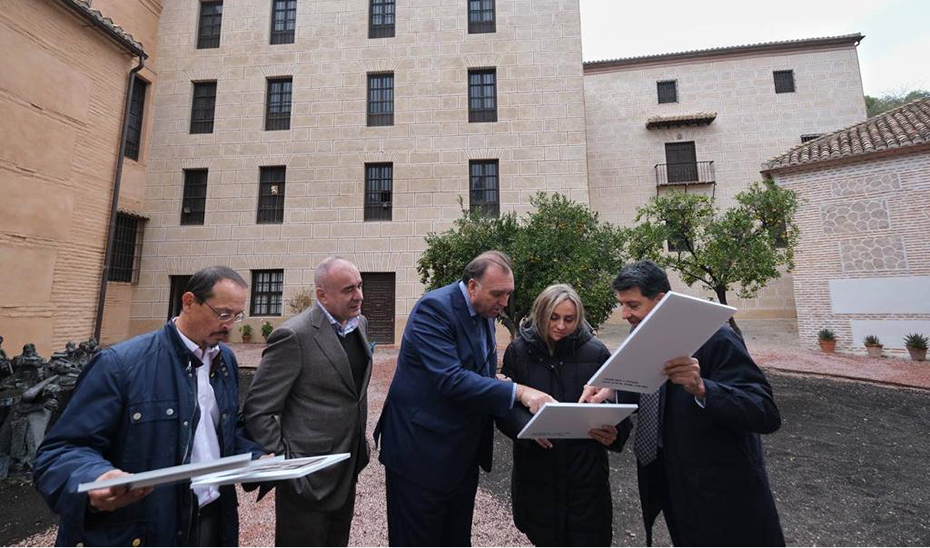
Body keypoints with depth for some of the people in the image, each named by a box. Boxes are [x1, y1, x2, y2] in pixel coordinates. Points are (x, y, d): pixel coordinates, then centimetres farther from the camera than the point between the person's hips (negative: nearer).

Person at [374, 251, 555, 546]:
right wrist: (518, 391, -31)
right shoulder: (433, 307, -22)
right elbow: (450, 379, -31)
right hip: (422, 452, -8)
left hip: (464, 453, 8)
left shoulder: (486, 312, 5)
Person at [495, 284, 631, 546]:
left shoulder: (596, 352, -4)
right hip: (537, 471, 1)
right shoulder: (518, 351, -5)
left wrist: (615, 433, -19)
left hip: (586, 469, 0)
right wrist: (527, 426, -21)